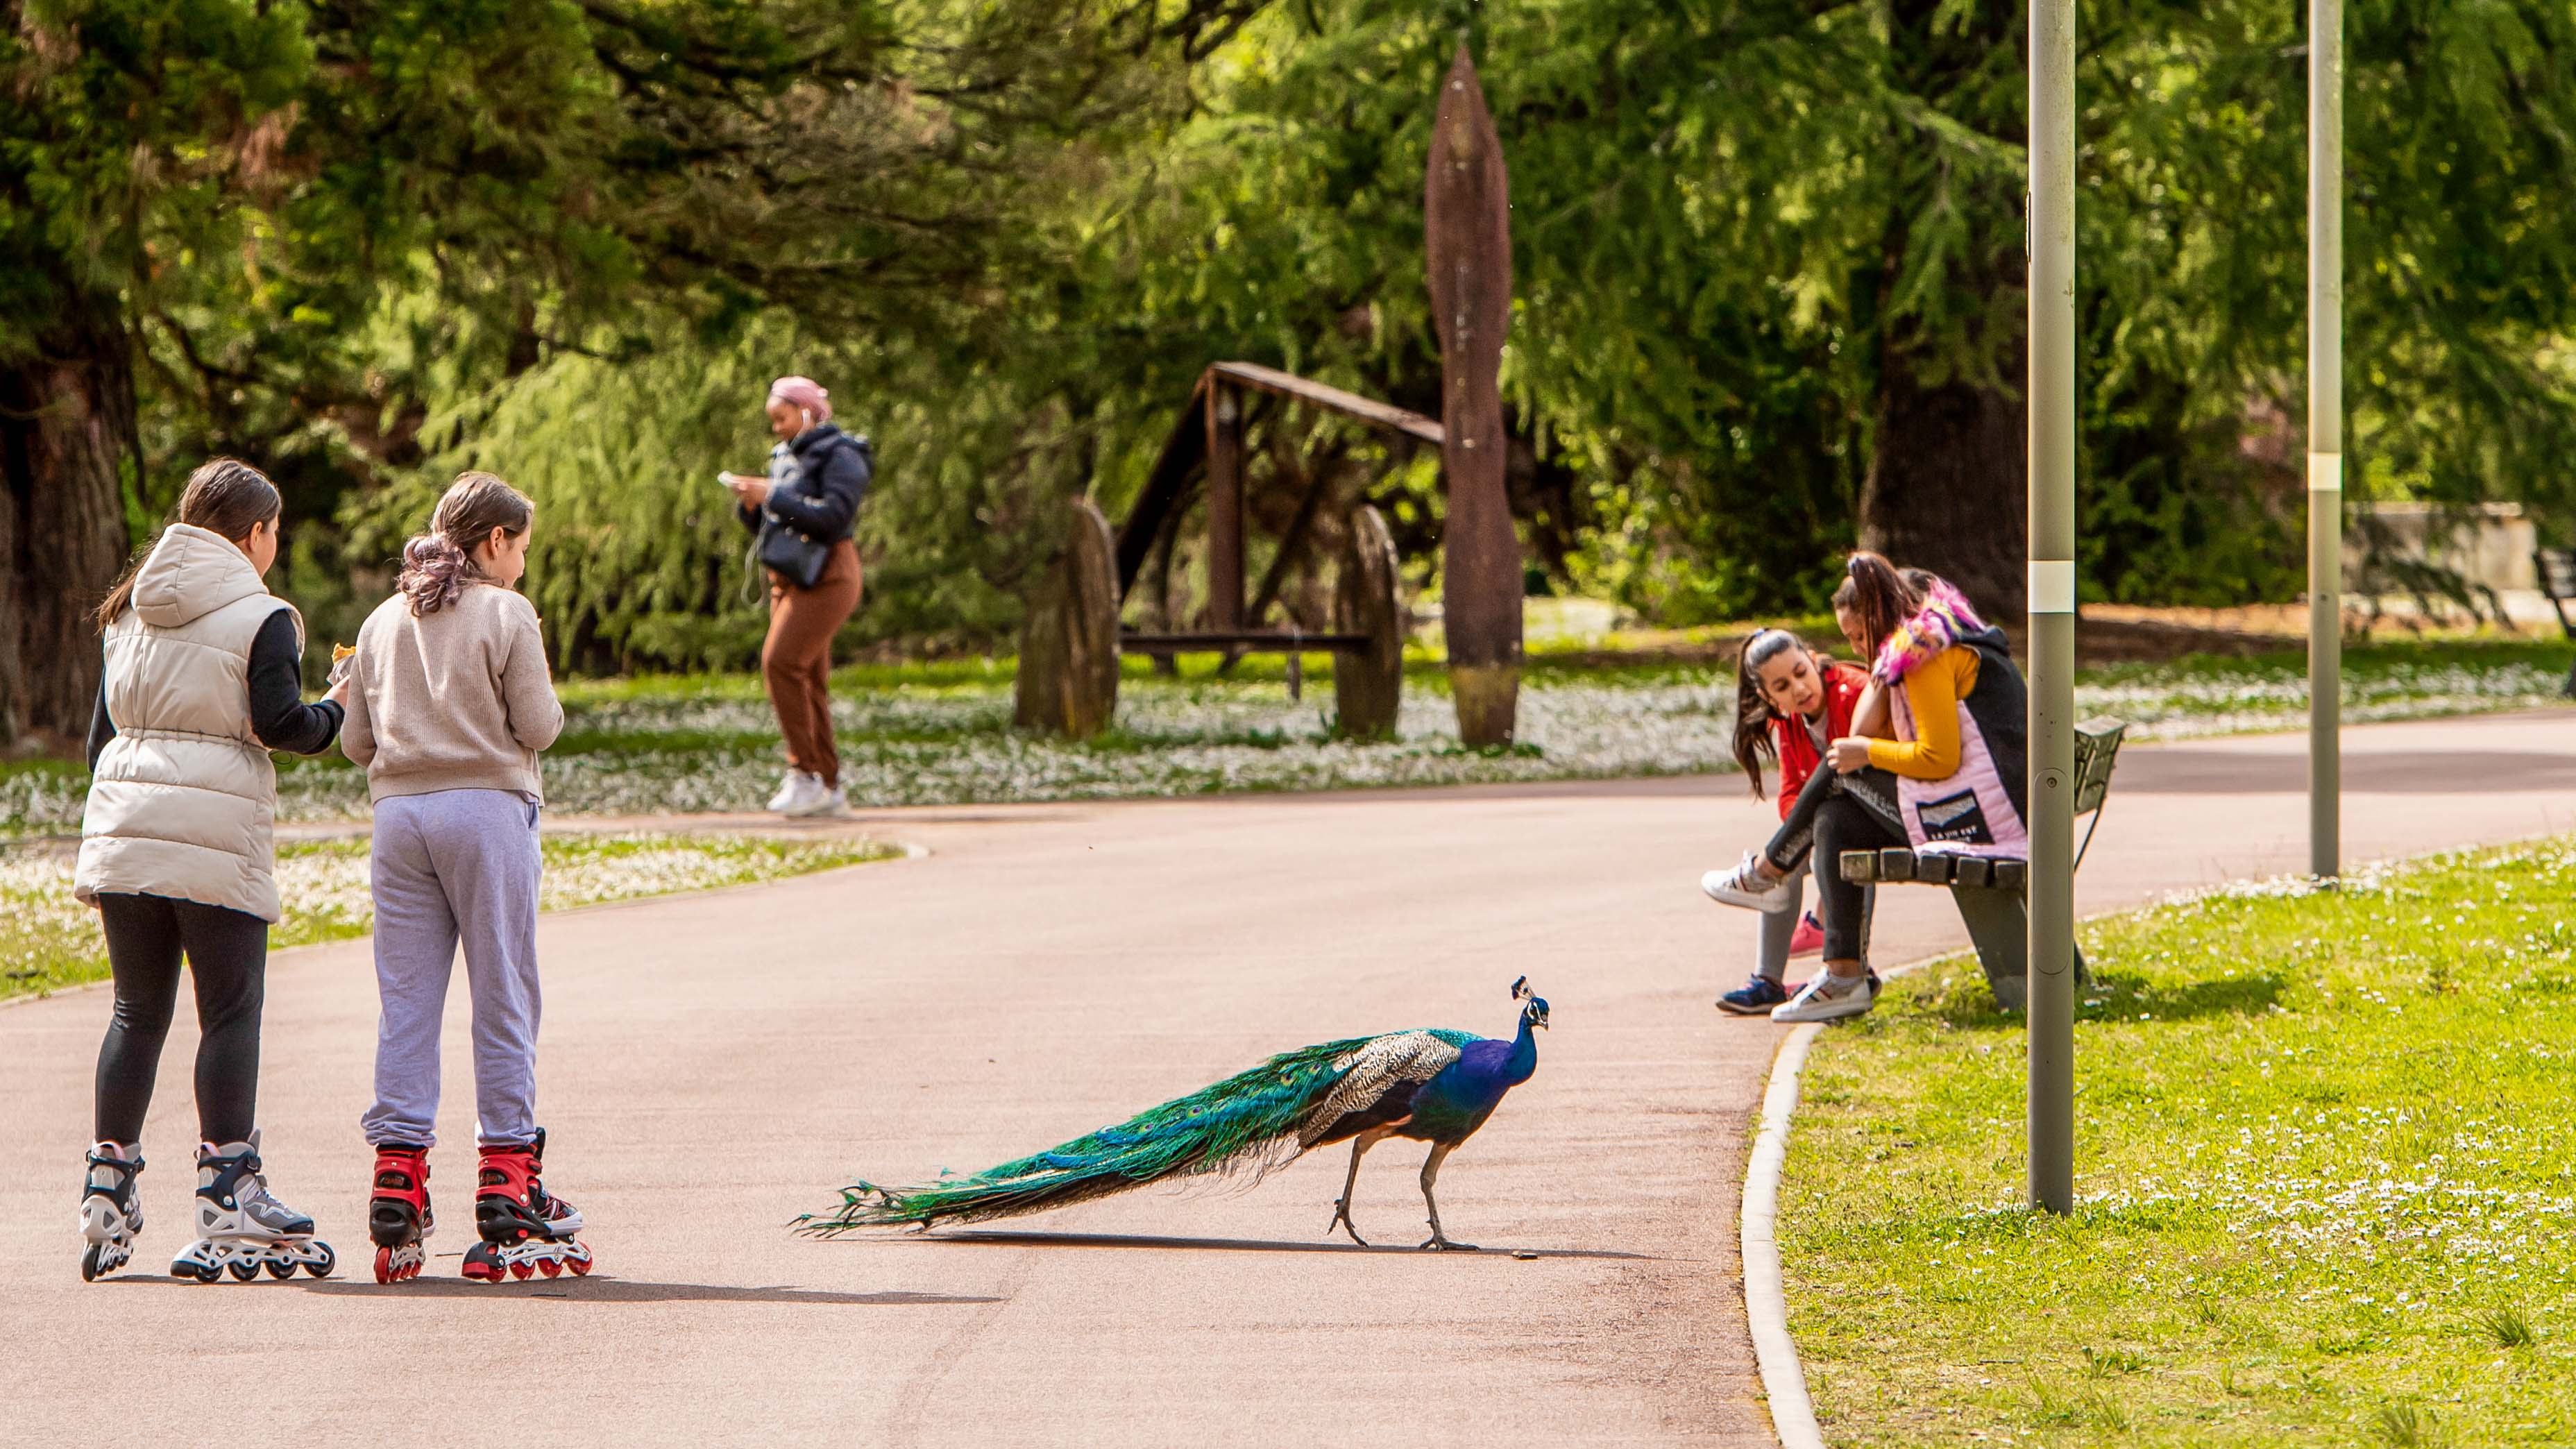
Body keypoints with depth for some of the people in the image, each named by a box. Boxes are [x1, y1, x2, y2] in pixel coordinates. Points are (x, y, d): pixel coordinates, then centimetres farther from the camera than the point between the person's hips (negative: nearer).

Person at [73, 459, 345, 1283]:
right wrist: (338, 714, 7)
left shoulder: (131, 611, 15)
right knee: (230, 1013, 0)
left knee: (137, 1011, 11)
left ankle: (107, 1195, 7)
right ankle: (227, 1204, -5)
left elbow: (103, 727, 16)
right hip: (217, 831, -6)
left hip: (124, 817, 6)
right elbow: (278, 724, -12)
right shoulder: (261, 617, -4)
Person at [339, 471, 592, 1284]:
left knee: (406, 1004, 5)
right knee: (505, 1002, 1)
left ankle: (397, 1191, -1)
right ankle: (507, 1199, -1)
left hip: (398, 813, 4)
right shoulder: (506, 616, -3)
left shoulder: (384, 622, 12)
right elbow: (537, 727, -7)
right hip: (486, 811, -4)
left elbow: (356, 742, 10)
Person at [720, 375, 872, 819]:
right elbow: (763, 526, 20)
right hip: (788, 579, 9)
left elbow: (832, 516, -20)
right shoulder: (786, 457, 18)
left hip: (826, 577, -9)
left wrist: (772, 496, -20)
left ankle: (804, 773, -20)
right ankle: (829, 789, 6)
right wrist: (750, 502, -2)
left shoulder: (841, 457, -7)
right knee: (807, 681, 5)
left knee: (781, 661, -21)